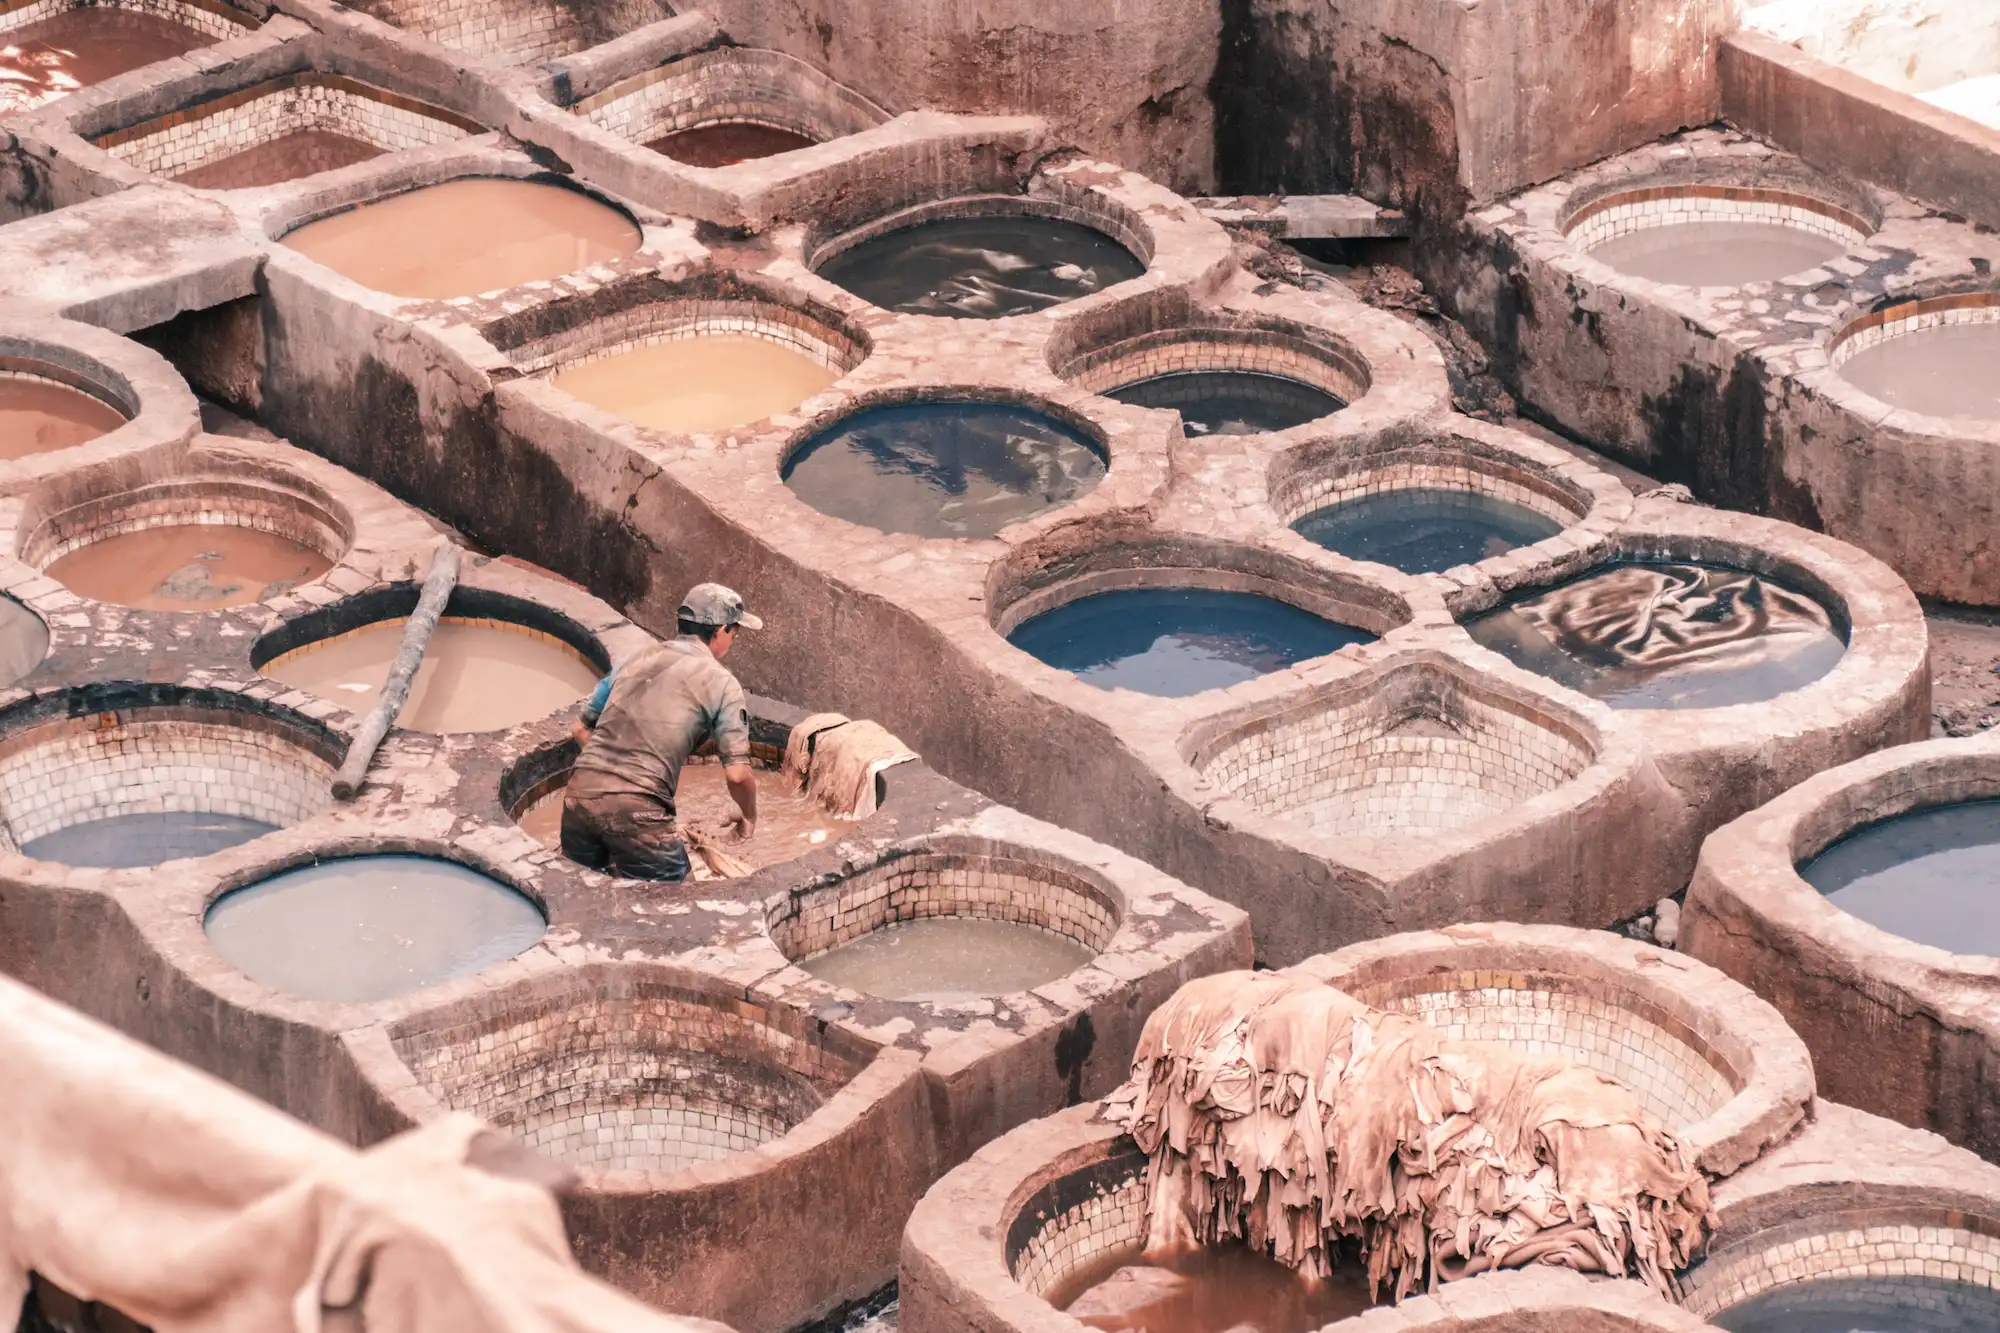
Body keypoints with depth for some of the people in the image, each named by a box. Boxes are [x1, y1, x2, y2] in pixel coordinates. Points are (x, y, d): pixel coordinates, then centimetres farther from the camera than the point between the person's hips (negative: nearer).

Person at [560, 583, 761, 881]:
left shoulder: (637, 662, 20)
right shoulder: (720, 683, 2)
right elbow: (737, 774, -3)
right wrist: (748, 816, 16)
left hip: (579, 791, 6)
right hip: (637, 809, -6)